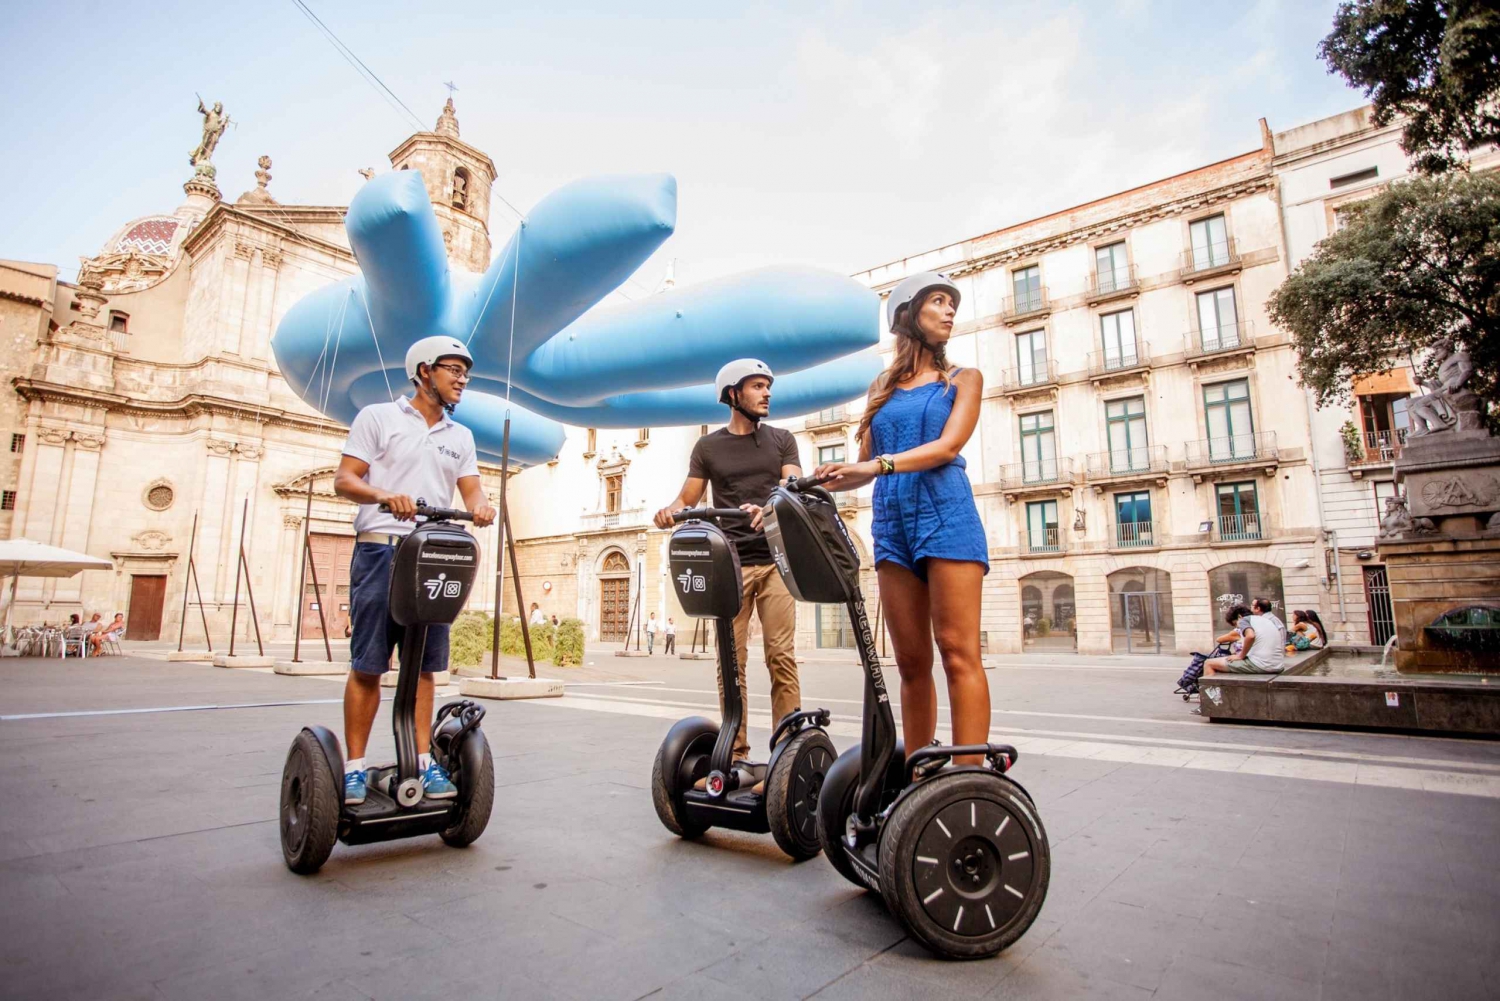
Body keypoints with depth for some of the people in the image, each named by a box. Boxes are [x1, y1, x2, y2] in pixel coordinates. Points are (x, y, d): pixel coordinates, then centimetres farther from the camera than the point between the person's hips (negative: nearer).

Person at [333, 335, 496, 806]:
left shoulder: (460, 436, 18)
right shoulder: (378, 417, 6)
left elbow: (471, 489, 9)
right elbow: (344, 479, -1)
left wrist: (481, 507, -15)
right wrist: (384, 496, -22)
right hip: (380, 550, -4)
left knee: (424, 664, 4)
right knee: (367, 664, -2)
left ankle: (423, 759, 9)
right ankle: (354, 765, 6)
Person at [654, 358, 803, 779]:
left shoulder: (782, 440, 13)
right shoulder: (708, 447, 13)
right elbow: (687, 499, 9)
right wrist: (670, 510, -15)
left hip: (774, 560, 0)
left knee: (781, 656, -5)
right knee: (731, 659, -1)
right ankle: (736, 751, 6)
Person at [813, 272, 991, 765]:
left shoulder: (963, 380, 12)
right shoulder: (883, 387, 18)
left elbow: (948, 446, -6)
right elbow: (864, 466, 15)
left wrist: (879, 465, -19)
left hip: (947, 515, -3)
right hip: (891, 522, 3)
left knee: (958, 654, -9)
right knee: (912, 663, 5)